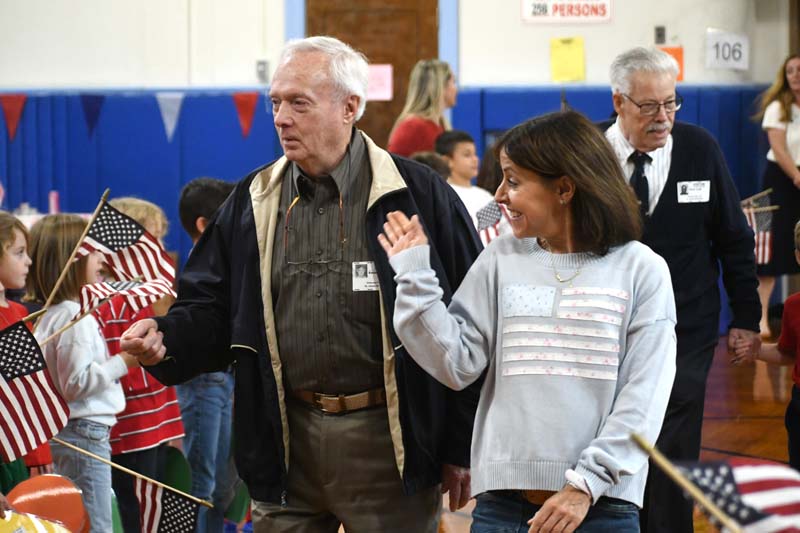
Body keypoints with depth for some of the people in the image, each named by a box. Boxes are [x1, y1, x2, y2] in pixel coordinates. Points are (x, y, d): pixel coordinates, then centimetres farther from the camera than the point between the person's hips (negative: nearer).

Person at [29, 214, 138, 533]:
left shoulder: (51, 315, 12)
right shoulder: (76, 318, -17)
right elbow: (76, 383, -21)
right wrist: (122, 362, -17)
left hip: (67, 432, 10)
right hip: (85, 432, -10)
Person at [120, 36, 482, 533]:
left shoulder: (419, 194, -4)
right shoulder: (253, 202, 9)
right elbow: (213, 308, 12)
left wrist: (462, 448, -4)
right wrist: (167, 338, -11)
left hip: (387, 441, -4)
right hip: (288, 445, 4)